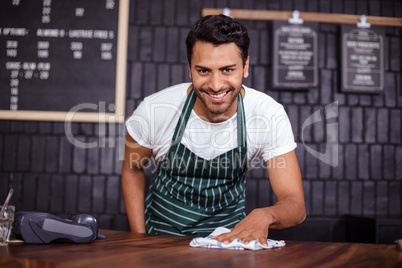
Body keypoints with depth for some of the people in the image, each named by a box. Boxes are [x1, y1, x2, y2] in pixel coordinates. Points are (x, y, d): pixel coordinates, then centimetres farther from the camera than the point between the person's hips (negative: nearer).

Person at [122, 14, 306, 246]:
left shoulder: (269, 116, -18)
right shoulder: (154, 111, -17)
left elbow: (296, 205, -17)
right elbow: (133, 169, 2)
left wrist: (264, 216, -40)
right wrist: (141, 243, -4)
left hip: (228, 235, 0)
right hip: (161, 233, 0)